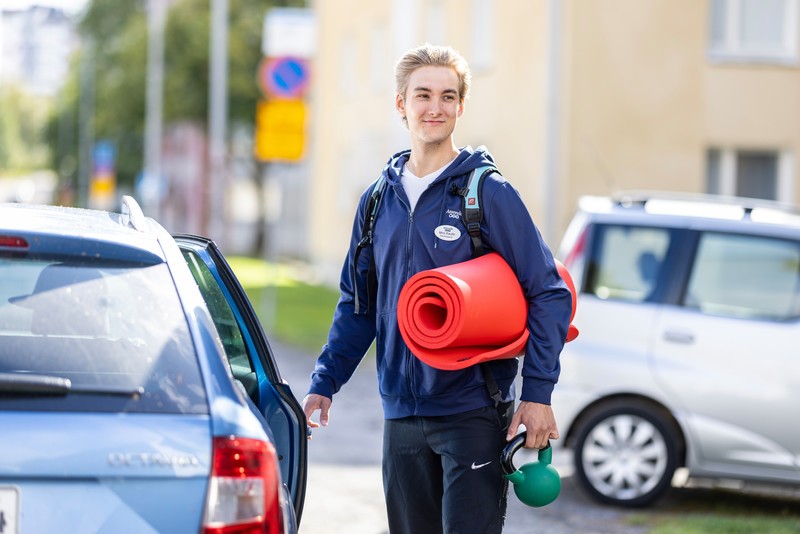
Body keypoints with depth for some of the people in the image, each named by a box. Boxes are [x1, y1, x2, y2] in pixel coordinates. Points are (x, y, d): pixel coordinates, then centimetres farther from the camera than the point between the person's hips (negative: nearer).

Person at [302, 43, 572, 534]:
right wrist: (324, 383, 10)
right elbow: (358, 304, 19)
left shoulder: (489, 193, -5)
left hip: (474, 414, -5)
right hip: (402, 415, 5)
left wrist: (538, 393, -13)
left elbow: (548, 294, -7)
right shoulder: (379, 200, 10)